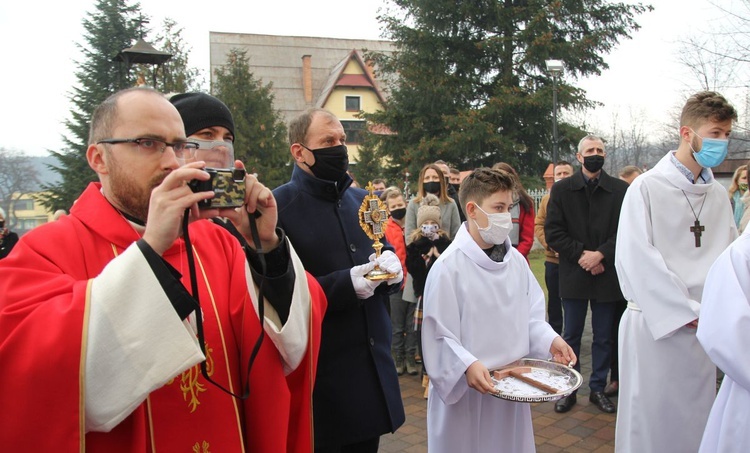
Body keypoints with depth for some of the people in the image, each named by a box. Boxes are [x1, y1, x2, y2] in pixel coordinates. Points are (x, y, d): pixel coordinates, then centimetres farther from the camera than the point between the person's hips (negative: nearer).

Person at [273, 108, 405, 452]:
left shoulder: (364, 201, 10)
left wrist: (392, 269, -6)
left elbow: (386, 256, 17)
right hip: (319, 374, -6)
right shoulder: (278, 206, -11)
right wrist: (346, 285, -23)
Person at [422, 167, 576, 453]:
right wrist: (467, 365, -29)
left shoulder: (515, 260, 1)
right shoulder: (448, 267, -17)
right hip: (466, 391, -5)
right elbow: (438, 336, -16)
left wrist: (550, 340, -8)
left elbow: (530, 315, 9)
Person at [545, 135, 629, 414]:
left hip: (606, 273, 1)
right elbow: (552, 232, -4)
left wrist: (600, 254, -16)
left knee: (603, 337, 12)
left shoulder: (620, 190, 1)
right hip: (573, 274, 0)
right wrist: (581, 254, -13)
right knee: (571, 336, 9)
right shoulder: (561, 189, 1)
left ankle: (598, 388, 27)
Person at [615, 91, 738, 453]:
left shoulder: (718, 195, 9)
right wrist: (688, 312, -13)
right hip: (654, 325, -5)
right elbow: (635, 259, -15)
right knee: (650, 421, 5)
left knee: (695, 421, 14)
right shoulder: (647, 188, -9)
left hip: (703, 329, 5)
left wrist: (721, 311, -7)